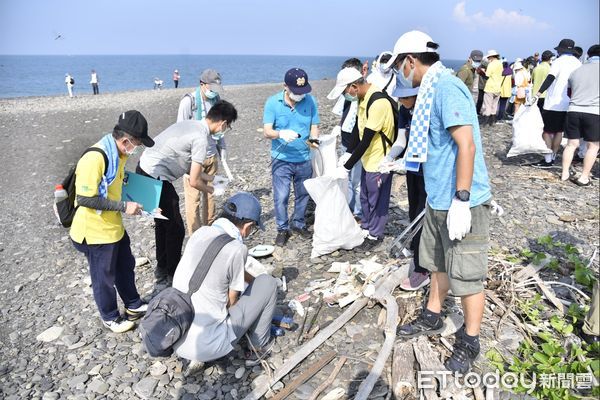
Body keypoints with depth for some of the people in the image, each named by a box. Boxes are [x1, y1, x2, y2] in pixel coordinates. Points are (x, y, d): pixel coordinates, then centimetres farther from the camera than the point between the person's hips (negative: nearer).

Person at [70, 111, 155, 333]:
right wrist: (124, 206, -25)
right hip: (96, 231, -9)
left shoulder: (119, 154, 1)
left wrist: (136, 199, 4)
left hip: (115, 226, 9)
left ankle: (133, 305, 45)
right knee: (104, 277, 12)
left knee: (126, 266, 24)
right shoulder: (95, 158, -28)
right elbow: (84, 198, -29)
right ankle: (110, 318, 34)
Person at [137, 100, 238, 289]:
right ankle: (169, 278, 16)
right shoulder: (201, 138, -17)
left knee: (163, 224, 23)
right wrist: (211, 189, 5)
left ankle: (162, 269, 38)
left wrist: (209, 177, 21)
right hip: (155, 179, -10)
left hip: (144, 169, 10)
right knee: (175, 230, 2)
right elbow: (194, 182, -14)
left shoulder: (191, 125, 11)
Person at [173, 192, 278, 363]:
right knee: (268, 282, 5)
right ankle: (260, 344, 22)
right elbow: (232, 302, -6)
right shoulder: (236, 249, -20)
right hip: (207, 348, -7)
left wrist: (252, 281, 30)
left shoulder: (200, 232, 0)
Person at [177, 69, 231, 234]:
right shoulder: (188, 101, -13)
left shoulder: (216, 99, 5)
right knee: (193, 197, 0)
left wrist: (222, 150, 11)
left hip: (212, 156, 5)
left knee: (210, 194, 11)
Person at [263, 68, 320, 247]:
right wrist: (281, 134, -37)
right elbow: (267, 131, -15)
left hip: (304, 159, 2)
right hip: (282, 159, -2)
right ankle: (282, 229, 19)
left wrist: (314, 139, -24)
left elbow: (314, 127, -1)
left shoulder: (310, 101, -7)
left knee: (302, 194, 16)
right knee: (281, 197, -1)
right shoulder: (272, 102, -12)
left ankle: (299, 224, 37)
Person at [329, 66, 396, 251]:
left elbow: (366, 141, -27)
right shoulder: (363, 99, 2)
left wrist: (346, 168, -23)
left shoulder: (378, 102, -28)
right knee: (365, 197, 21)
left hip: (380, 161, -9)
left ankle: (375, 235, 26)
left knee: (377, 200, 8)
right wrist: (347, 155, 4)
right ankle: (366, 228, 40)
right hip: (368, 158, 9)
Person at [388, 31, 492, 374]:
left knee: (467, 275, 5)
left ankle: (469, 343, 22)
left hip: (462, 203, -10)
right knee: (438, 263, 23)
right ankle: (432, 319, 41)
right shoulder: (432, 89, 11)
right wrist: (396, 162, 28)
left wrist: (461, 201, -25)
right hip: (439, 200, 10)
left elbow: (466, 145, -25)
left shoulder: (446, 87, -19)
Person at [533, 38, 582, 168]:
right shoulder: (578, 63, 10)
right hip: (568, 104, 7)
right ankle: (552, 157, 19)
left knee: (547, 131, -3)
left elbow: (550, 78, -24)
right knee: (559, 131, 14)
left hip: (553, 103, -7)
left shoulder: (559, 61, -9)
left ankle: (547, 160, -4)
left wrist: (539, 93, -33)